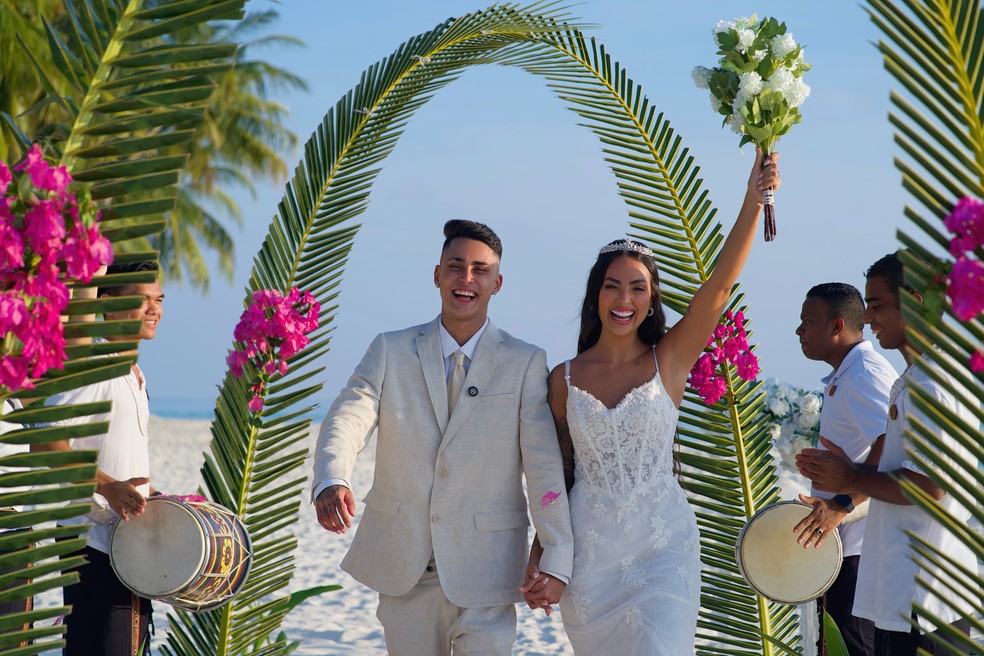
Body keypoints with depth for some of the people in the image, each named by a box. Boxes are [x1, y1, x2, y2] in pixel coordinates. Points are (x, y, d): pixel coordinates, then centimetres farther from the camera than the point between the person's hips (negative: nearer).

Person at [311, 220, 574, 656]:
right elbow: (346, 420, -10)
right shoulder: (391, 351, 3)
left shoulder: (526, 363, -1)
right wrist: (330, 483, -32)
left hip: (484, 568, -2)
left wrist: (557, 559, -18)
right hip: (403, 563, 2)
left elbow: (544, 464, -8)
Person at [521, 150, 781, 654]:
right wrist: (539, 555, 7)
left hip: (662, 547, -2)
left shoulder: (670, 361, 0)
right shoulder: (565, 379, 4)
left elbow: (719, 288, -13)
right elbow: (558, 471, 11)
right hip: (587, 551, 2)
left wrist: (753, 203, -23)